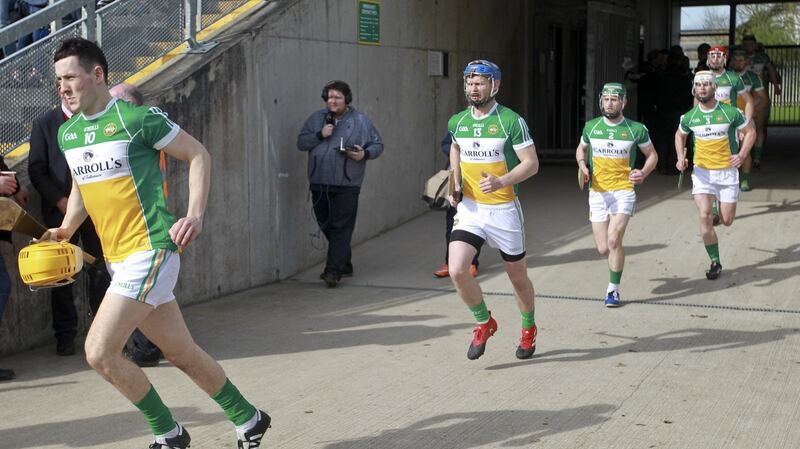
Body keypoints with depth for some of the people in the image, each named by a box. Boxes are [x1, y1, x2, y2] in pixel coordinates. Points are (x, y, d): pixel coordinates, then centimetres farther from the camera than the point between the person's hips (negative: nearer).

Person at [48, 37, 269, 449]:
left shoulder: (137, 118, -10)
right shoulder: (66, 133, 12)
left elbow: (198, 155, -4)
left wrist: (195, 215, -13)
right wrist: (65, 230, 10)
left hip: (150, 250, -7)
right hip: (116, 258, 7)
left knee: (99, 352, -13)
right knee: (182, 354, 12)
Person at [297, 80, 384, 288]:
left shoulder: (360, 121, 3)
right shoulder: (316, 119, 11)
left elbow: (377, 145, 8)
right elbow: (301, 142, 8)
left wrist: (364, 154, -13)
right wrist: (320, 135, -8)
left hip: (346, 186, -4)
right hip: (319, 185, 4)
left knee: (341, 228, -10)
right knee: (326, 226, 13)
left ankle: (334, 270, -11)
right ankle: (344, 264, 29)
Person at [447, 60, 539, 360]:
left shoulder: (511, 121, -12)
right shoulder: (457, 122, 3)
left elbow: (531, 163, -12)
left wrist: (501, 182, -28)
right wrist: (456, 184, 10)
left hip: (503, 211, -3)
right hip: (469, 209, 3)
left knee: (517, 276, 11)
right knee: (457, 270, -14)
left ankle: (528, 329, 37)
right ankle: (484, 323, 11)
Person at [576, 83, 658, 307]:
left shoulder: (636, 129, -2)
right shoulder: (591, 127, 4)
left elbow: (652, 155, 10)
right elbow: (581, 149, 23)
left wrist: (644, 173, -10)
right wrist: (582, 165, 1)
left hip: (623, 191, -3)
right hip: (597, 193, 3)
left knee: (613, 240, -19)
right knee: (603, 249, 0)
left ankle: (613, 289, -2)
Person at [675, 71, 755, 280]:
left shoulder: (731, 112, -7)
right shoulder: (689, 117, 0)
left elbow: (750, 132, 4)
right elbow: (680, 135, 20)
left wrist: (742, 155, -11)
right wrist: (680, 158, 4)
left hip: (727, 171, -1)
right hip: (702, 171, 1)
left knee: (727, 221, 3)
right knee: (704, 216, -15)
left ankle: (717, 214, 42)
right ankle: (715, 262, -1)